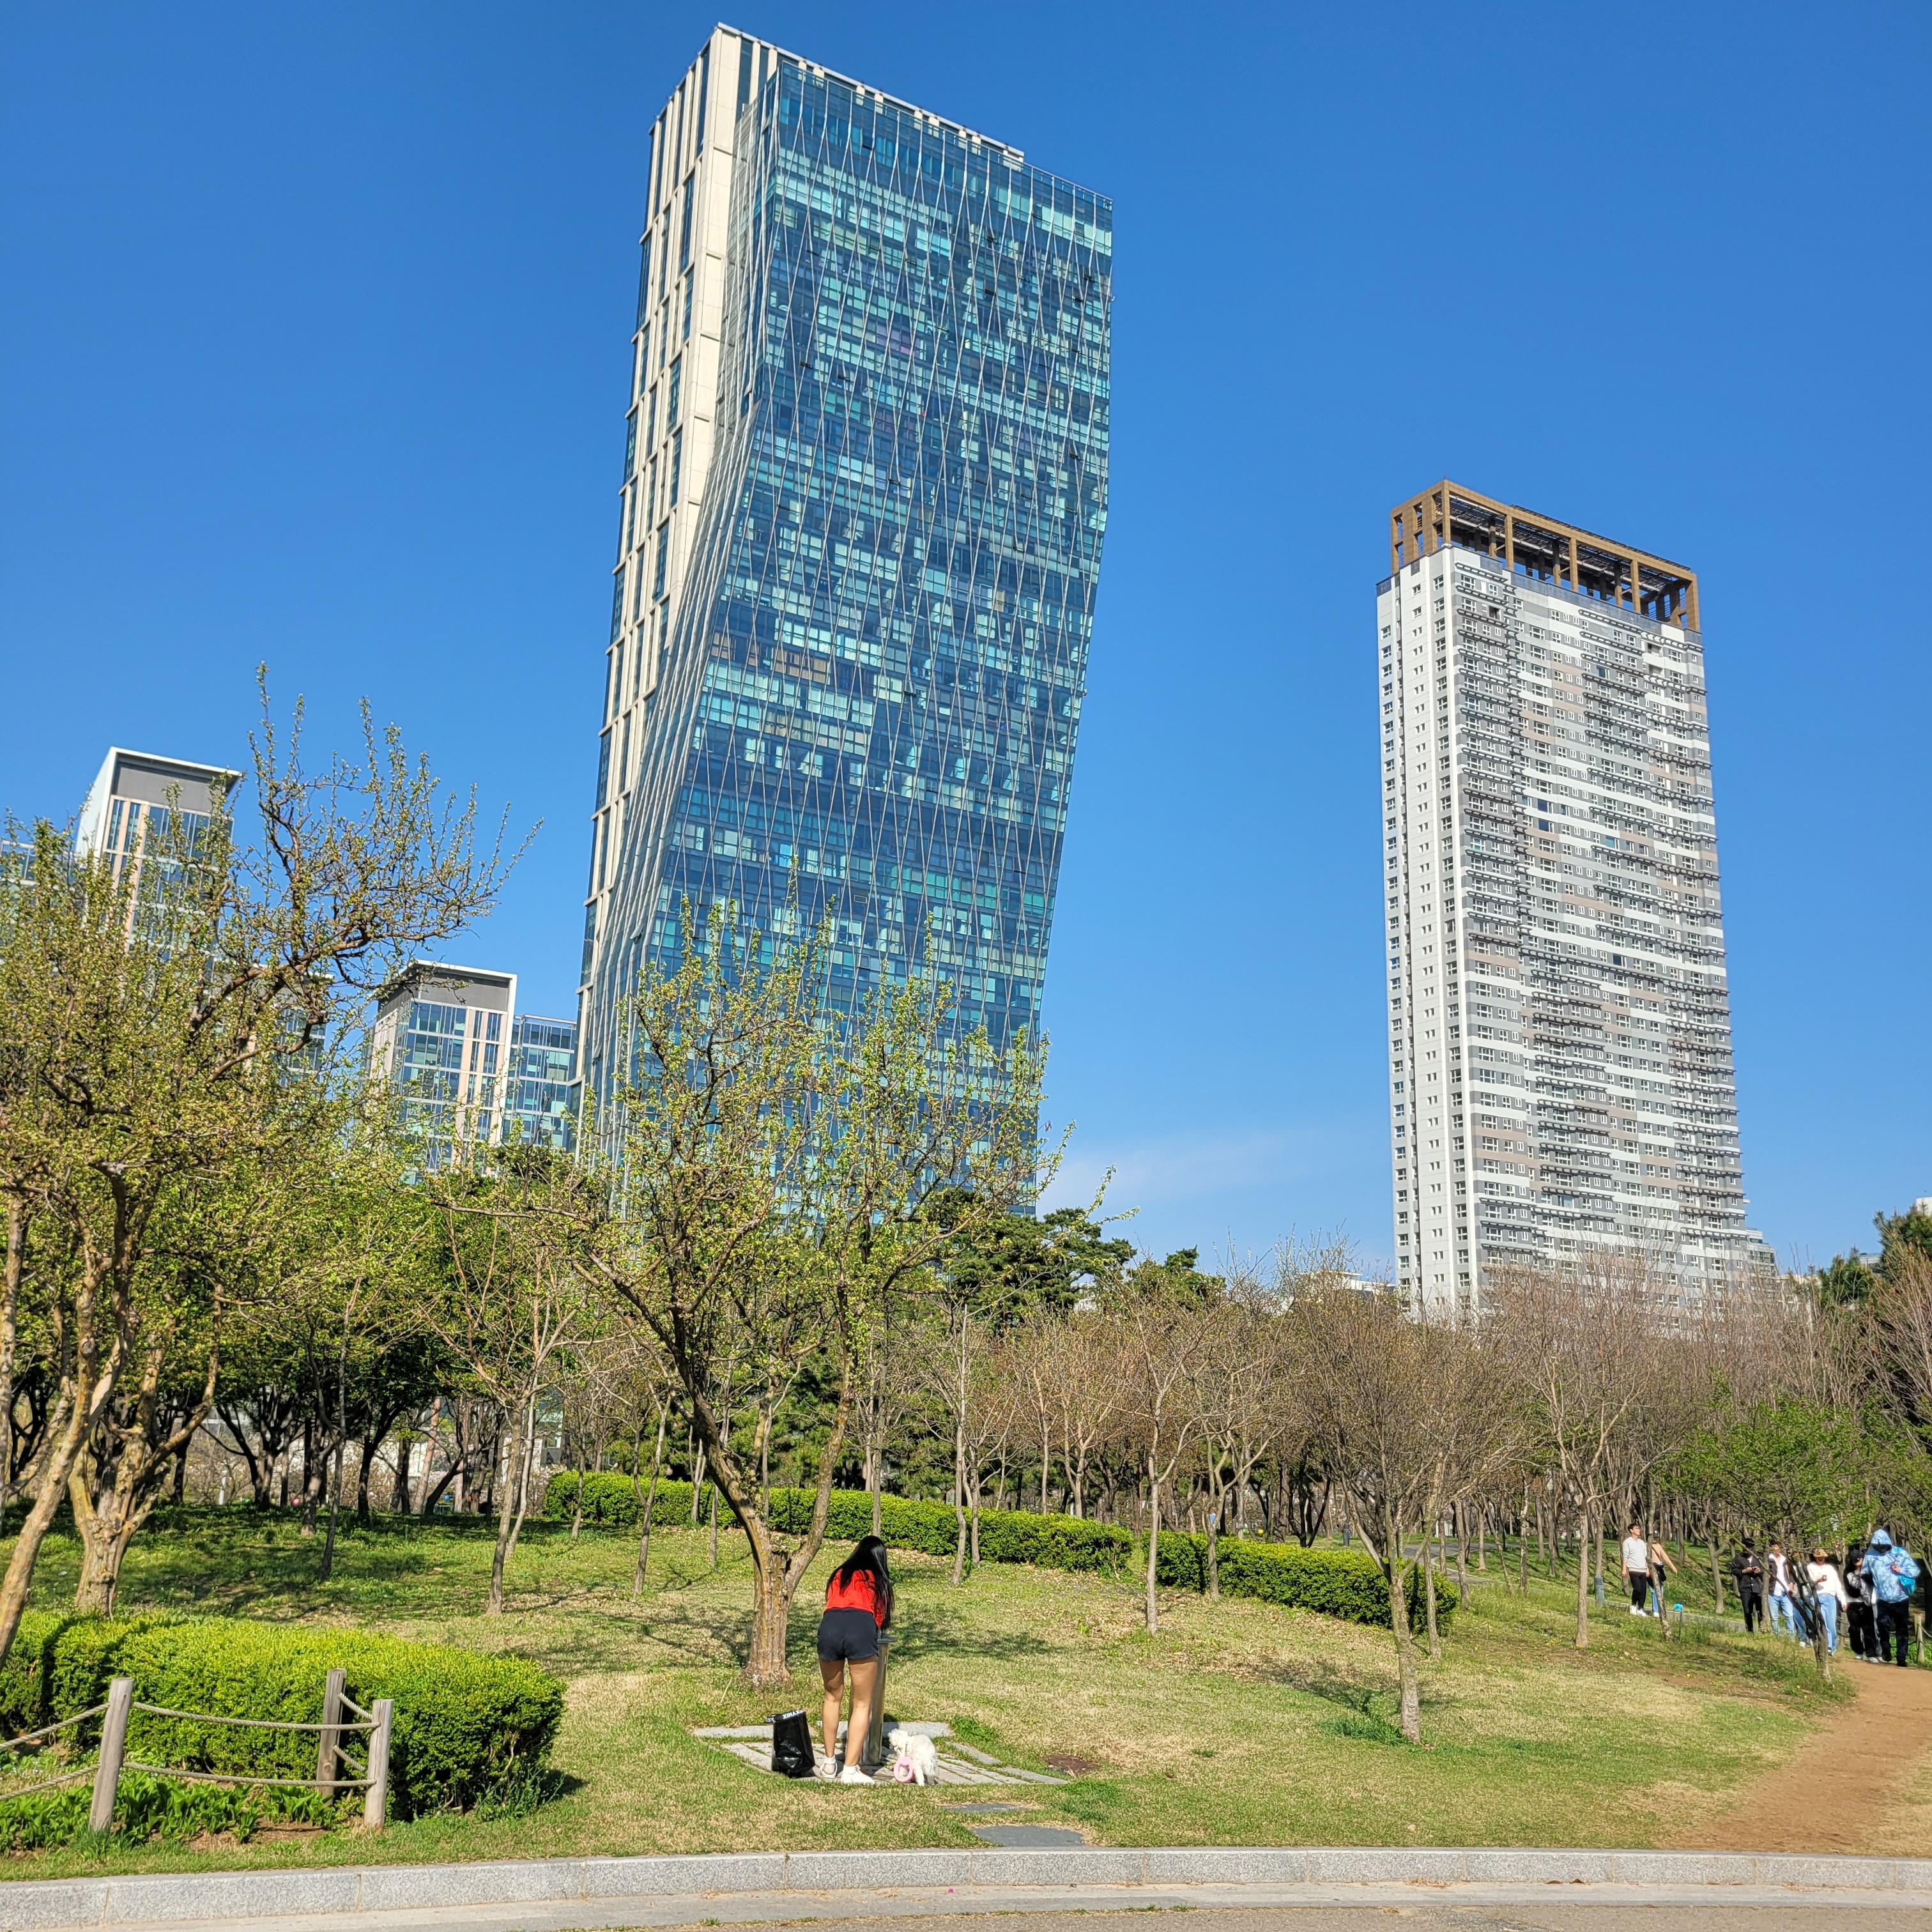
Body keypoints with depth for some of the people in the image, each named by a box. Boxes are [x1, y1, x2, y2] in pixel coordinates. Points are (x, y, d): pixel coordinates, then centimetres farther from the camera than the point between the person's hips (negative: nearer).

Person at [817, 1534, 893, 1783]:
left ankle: (829, 1762, 29)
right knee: (862, 1705, 7)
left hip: (829, 1625, 3)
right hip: (861, 1628, -2)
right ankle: (850, 1770, 1)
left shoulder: (839, 1574, 31)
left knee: (832, 1697, 23)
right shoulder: (879, 1579, 27)